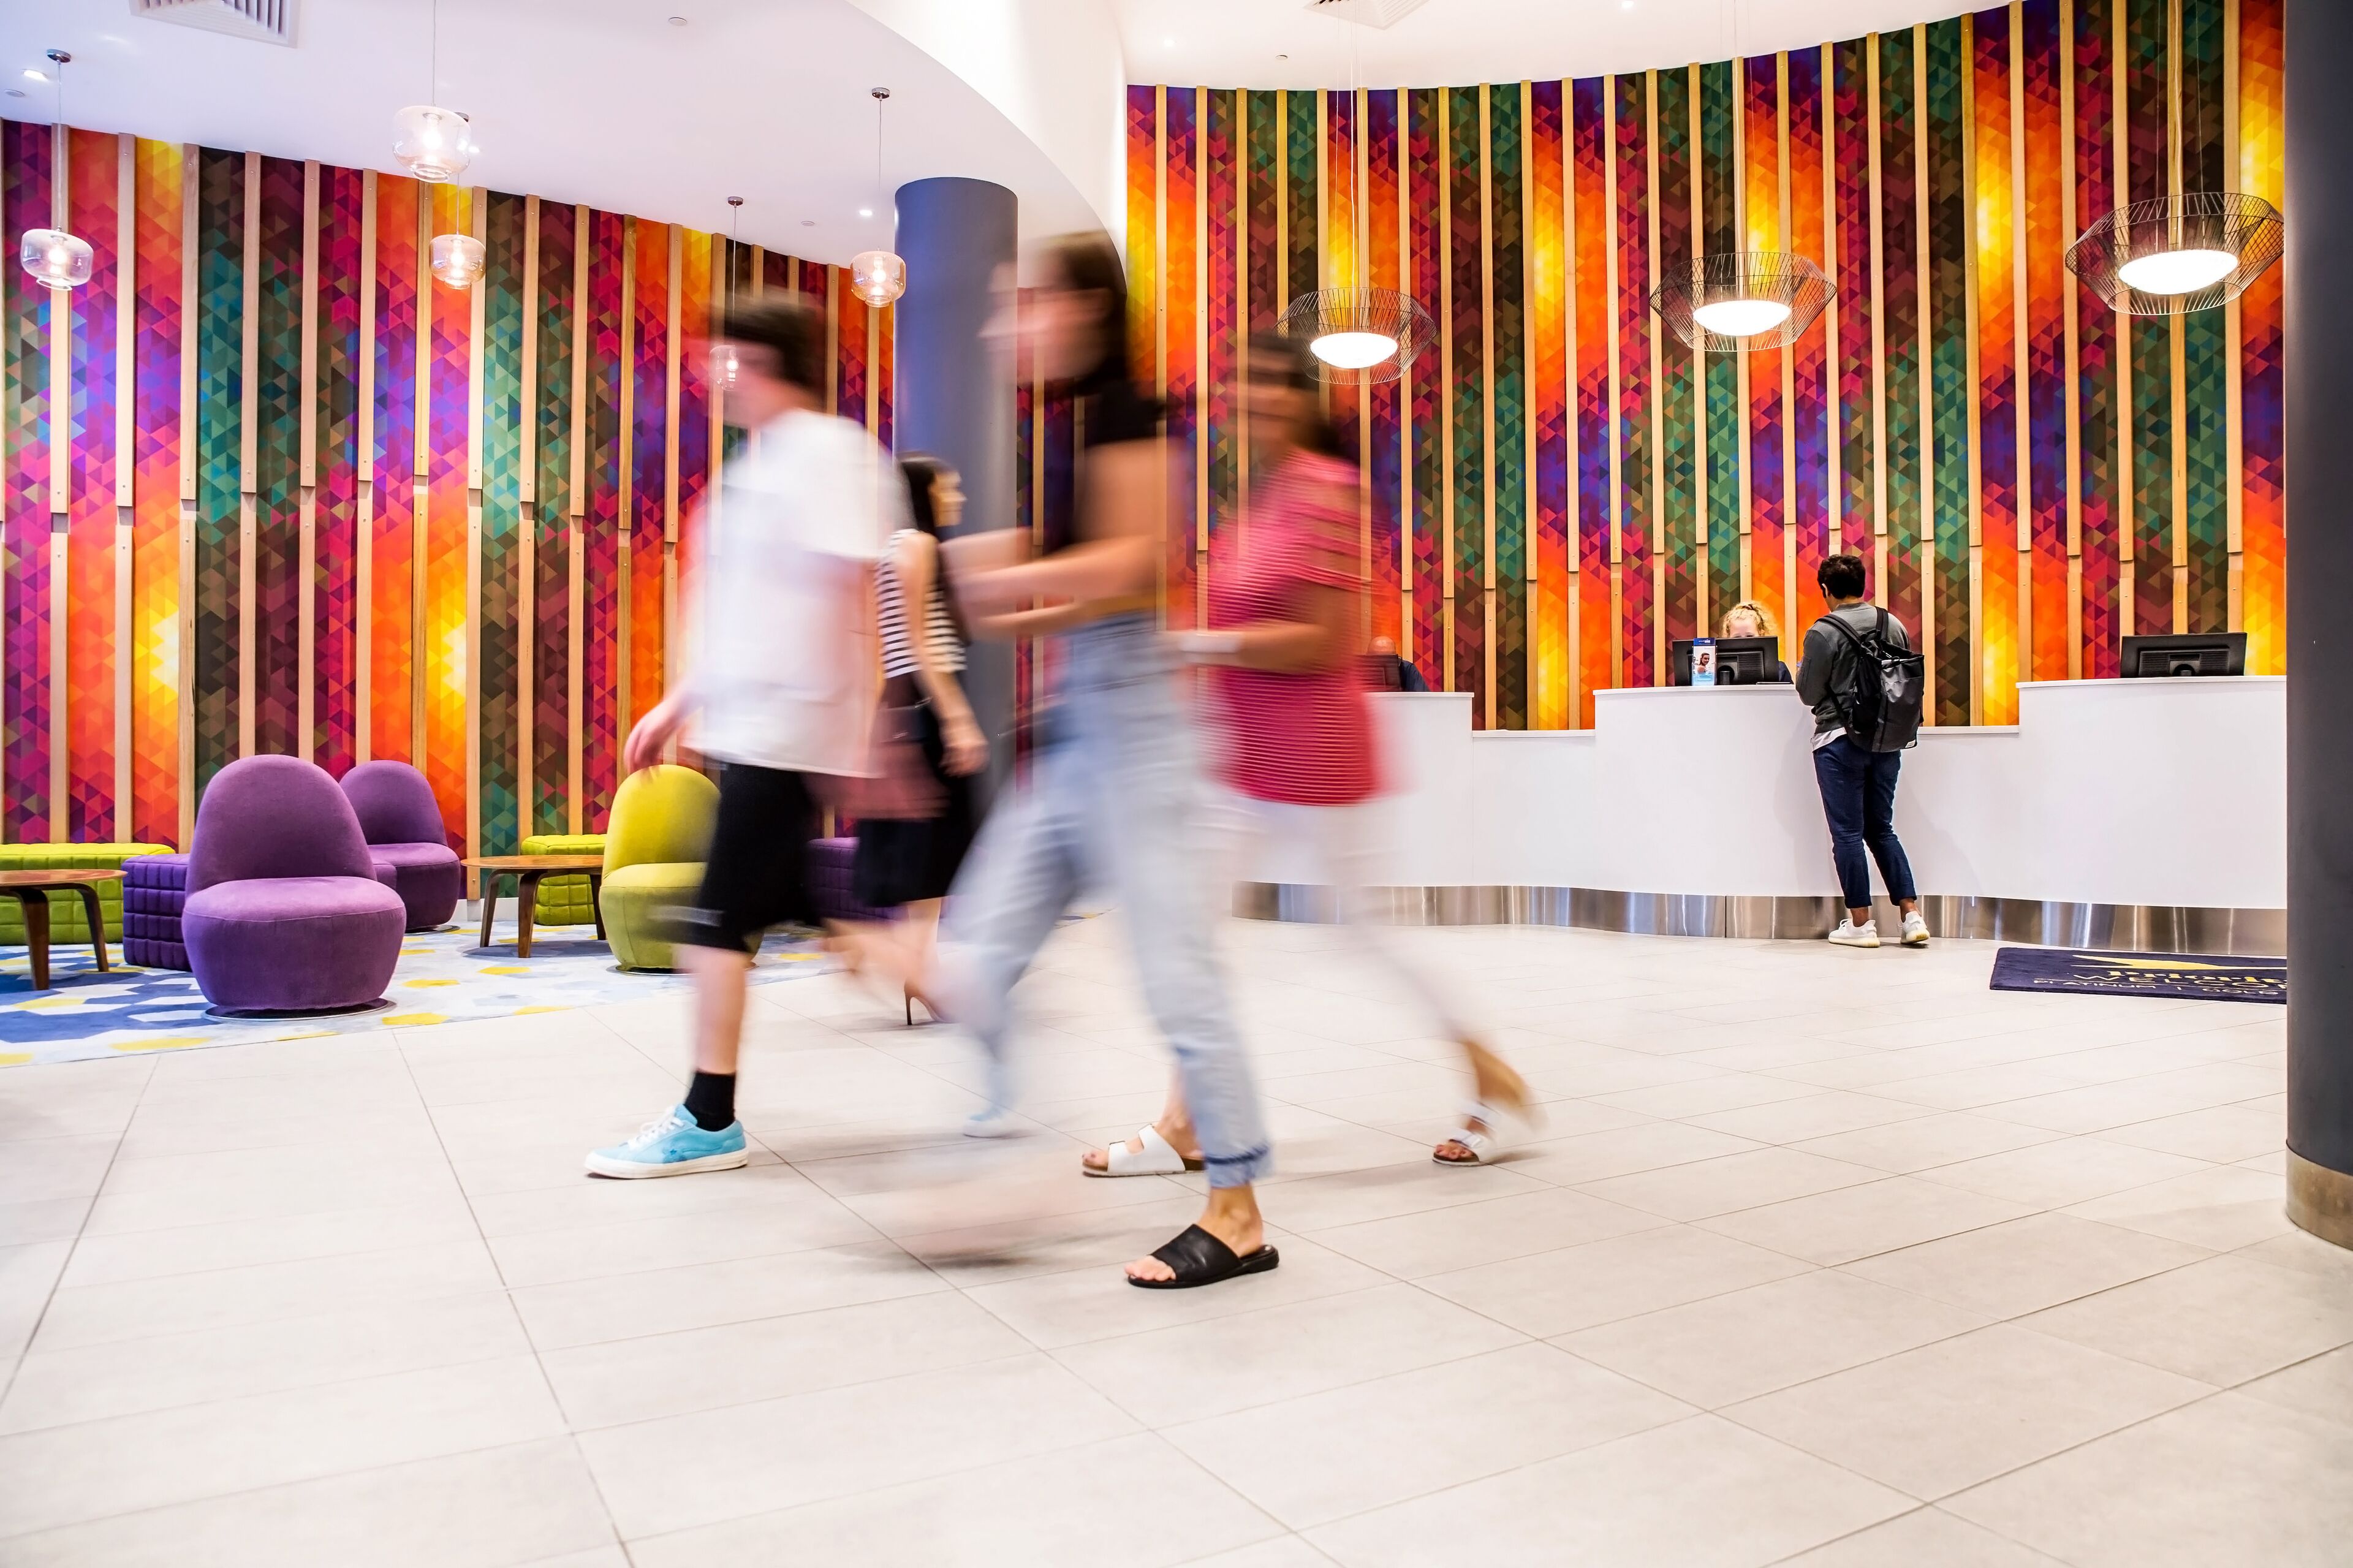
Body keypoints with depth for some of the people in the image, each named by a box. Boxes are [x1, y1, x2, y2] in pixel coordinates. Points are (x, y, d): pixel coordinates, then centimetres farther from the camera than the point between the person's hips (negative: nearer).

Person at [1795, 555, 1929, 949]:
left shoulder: (1823, 632, -12)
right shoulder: (1893, 625, 4)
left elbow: (1810, 694, -8)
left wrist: (1802, 669, 12)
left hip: (1840, 741, -5)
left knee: (1848, 832, 3)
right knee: (1882, 829, 15)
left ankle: (1860, 924, 7)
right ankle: (1912, 916, 10)